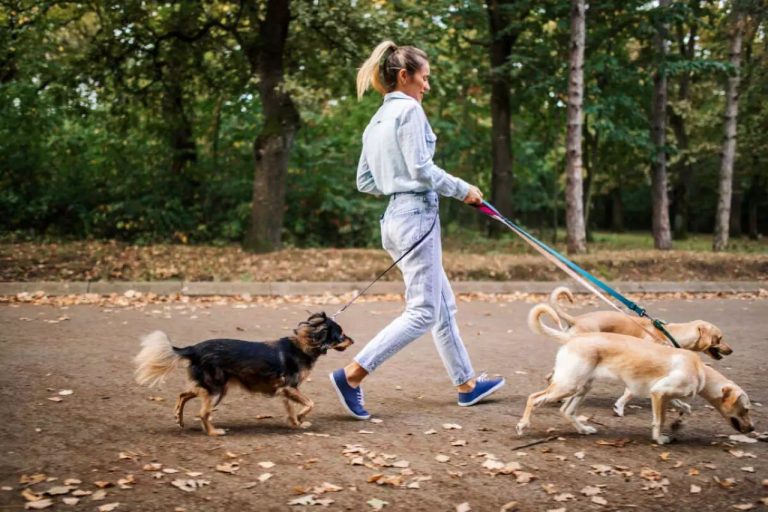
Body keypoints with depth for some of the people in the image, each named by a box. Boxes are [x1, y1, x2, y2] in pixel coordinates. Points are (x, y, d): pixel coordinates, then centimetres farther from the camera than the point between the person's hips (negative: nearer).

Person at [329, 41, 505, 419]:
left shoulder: (377, 120, 16)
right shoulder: (409, 109, -10)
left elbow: (365, 182, 17)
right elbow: (421, 169, -17)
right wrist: (463, 190, -5)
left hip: (396, 217, 10)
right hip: (416, 215, -10)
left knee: (444, 306, 16)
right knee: (422, 311, -7)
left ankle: (466, 383, 25)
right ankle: (352, 375, -12)